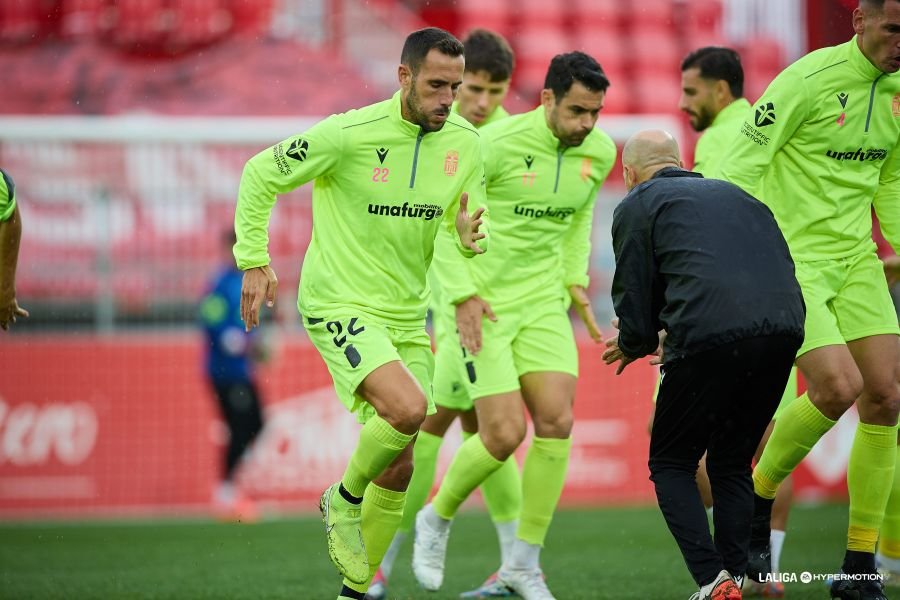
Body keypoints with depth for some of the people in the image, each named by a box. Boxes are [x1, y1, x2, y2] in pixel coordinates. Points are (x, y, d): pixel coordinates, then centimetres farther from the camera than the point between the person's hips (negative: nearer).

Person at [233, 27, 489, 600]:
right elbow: (261, 174, -6)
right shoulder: (349, 135, -17)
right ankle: (344, 501, 0)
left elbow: (472, 225, 8)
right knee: (408, 408, -29)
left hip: (406, 317, 6)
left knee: (397, 470, 6)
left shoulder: (465, 143, -2)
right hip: (339, 304, -6)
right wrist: (255, 262, -8)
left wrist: (470, 237, -17)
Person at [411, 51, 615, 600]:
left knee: (557, 423, -8)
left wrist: (576, 280, 11)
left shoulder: (599, 153, -1)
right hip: (484, 304, -5)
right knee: (505, 435, -12)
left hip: (543, 300, 5)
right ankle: (437, 520, 18)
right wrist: (463, 295, -17)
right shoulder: (496, 144, -20)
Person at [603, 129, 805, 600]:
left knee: (671, 464, 10)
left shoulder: (637, 206, 12)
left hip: (711, 339, -5)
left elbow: (636, 311, 6)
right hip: (784, 328, 5)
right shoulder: (732, 193, 29)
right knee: (731, 465, 22)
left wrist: (632, 345, 31)